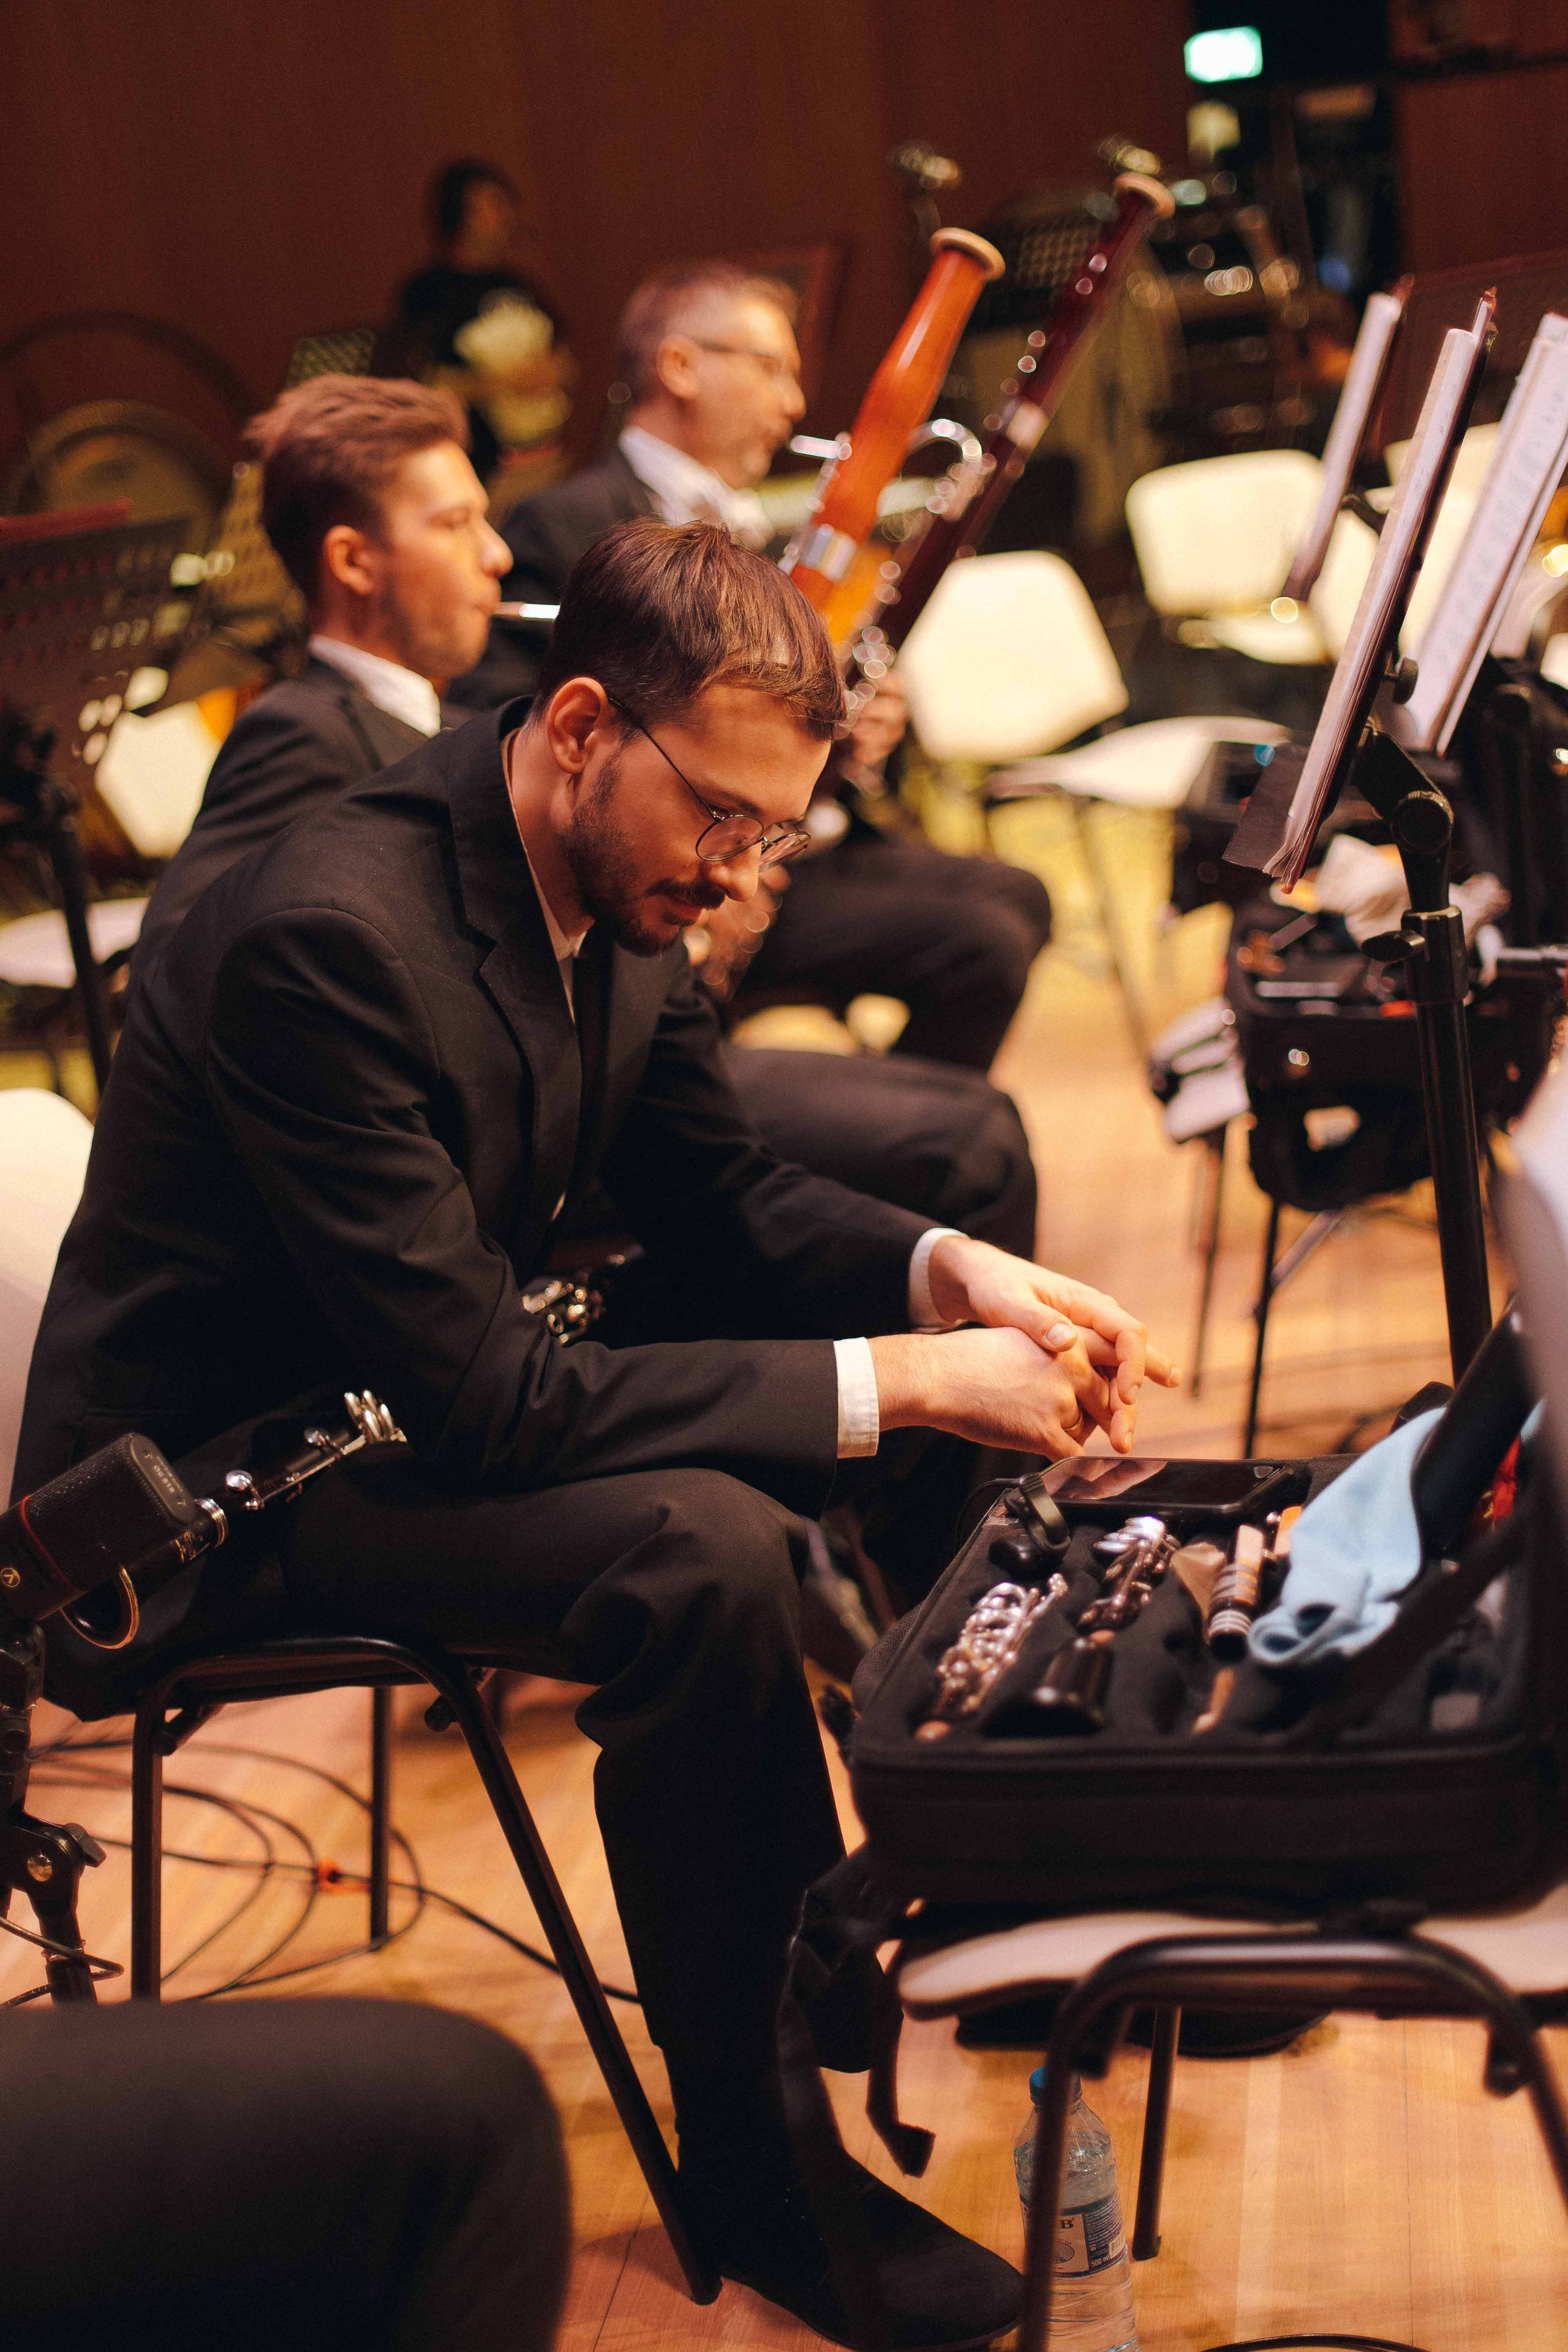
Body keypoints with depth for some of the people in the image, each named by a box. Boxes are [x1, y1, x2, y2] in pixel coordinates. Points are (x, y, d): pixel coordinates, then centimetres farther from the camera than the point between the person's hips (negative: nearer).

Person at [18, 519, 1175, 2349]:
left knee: (959, 1402, 1)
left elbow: (724, 1206, 8)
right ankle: (757, 2163, -14)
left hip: (445, 1383, 9)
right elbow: (480, 1402, -32)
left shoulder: (616, 887, -3)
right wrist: (898, 1378, -31)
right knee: (702, 1557, -32)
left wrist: (951, 1275, -12)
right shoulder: (330, 936, -30)